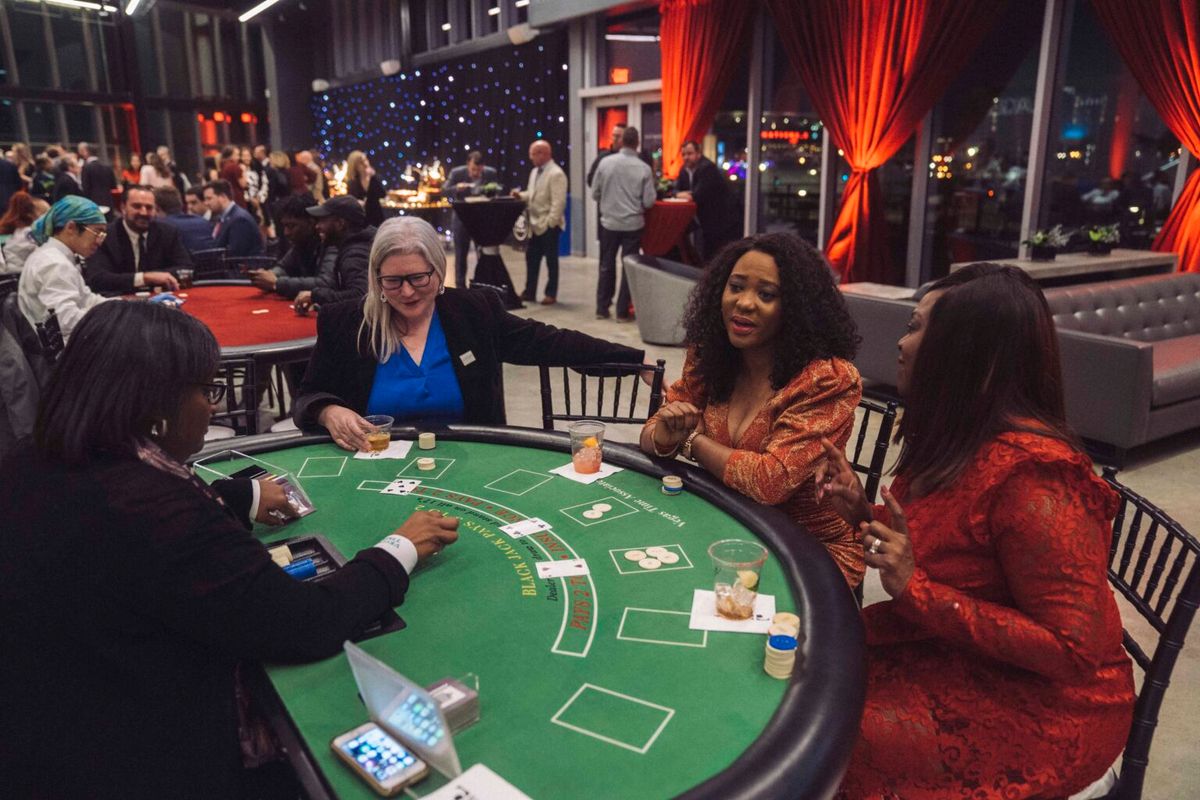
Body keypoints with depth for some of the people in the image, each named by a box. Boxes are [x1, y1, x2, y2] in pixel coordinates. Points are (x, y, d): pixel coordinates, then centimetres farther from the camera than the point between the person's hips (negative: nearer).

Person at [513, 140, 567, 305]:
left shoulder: (556, 174, -15)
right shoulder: (534, 172, 13)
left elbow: (558, 201, -21)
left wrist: (551, 222, -24)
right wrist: (521, 195, 3)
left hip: (549, 225, -9)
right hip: (535, 224, 9)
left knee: (551, 260, 3)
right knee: (531, 258, 11)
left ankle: (551, 294, 13)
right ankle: (529, 292, 21)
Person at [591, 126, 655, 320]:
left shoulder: (605, 163, -6)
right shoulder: (644, 168, -10)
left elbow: (594, 194, 1)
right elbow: (649, 201, -9)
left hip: (609, 222, 2)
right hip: (633, 224, -1)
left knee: (607, 265, 13)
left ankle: (602, 308, 17)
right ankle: (622, 311, 9)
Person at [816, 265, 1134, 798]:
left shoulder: (1029, 475, -28)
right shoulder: (956, 438, 0)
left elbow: (1073, 650, -24)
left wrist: (915, 589, -28)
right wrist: (862, 513, -4)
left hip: (1040, 706, -8)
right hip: (952, 649, 8)